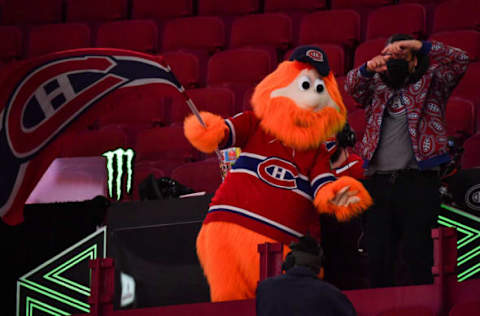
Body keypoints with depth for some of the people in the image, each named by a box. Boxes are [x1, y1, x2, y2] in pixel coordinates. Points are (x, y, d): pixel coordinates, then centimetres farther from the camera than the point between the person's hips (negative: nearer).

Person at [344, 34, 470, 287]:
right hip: (378, 180, 3)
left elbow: (459, 61, 0)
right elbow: (352, 86, 3)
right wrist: (368, 68, -18)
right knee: (378, 255, 0)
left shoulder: (430, 84, 13)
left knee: (417, 256, -7)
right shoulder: (376, 88, 20)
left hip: (418, 181, -3)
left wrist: (419, 46, -9)